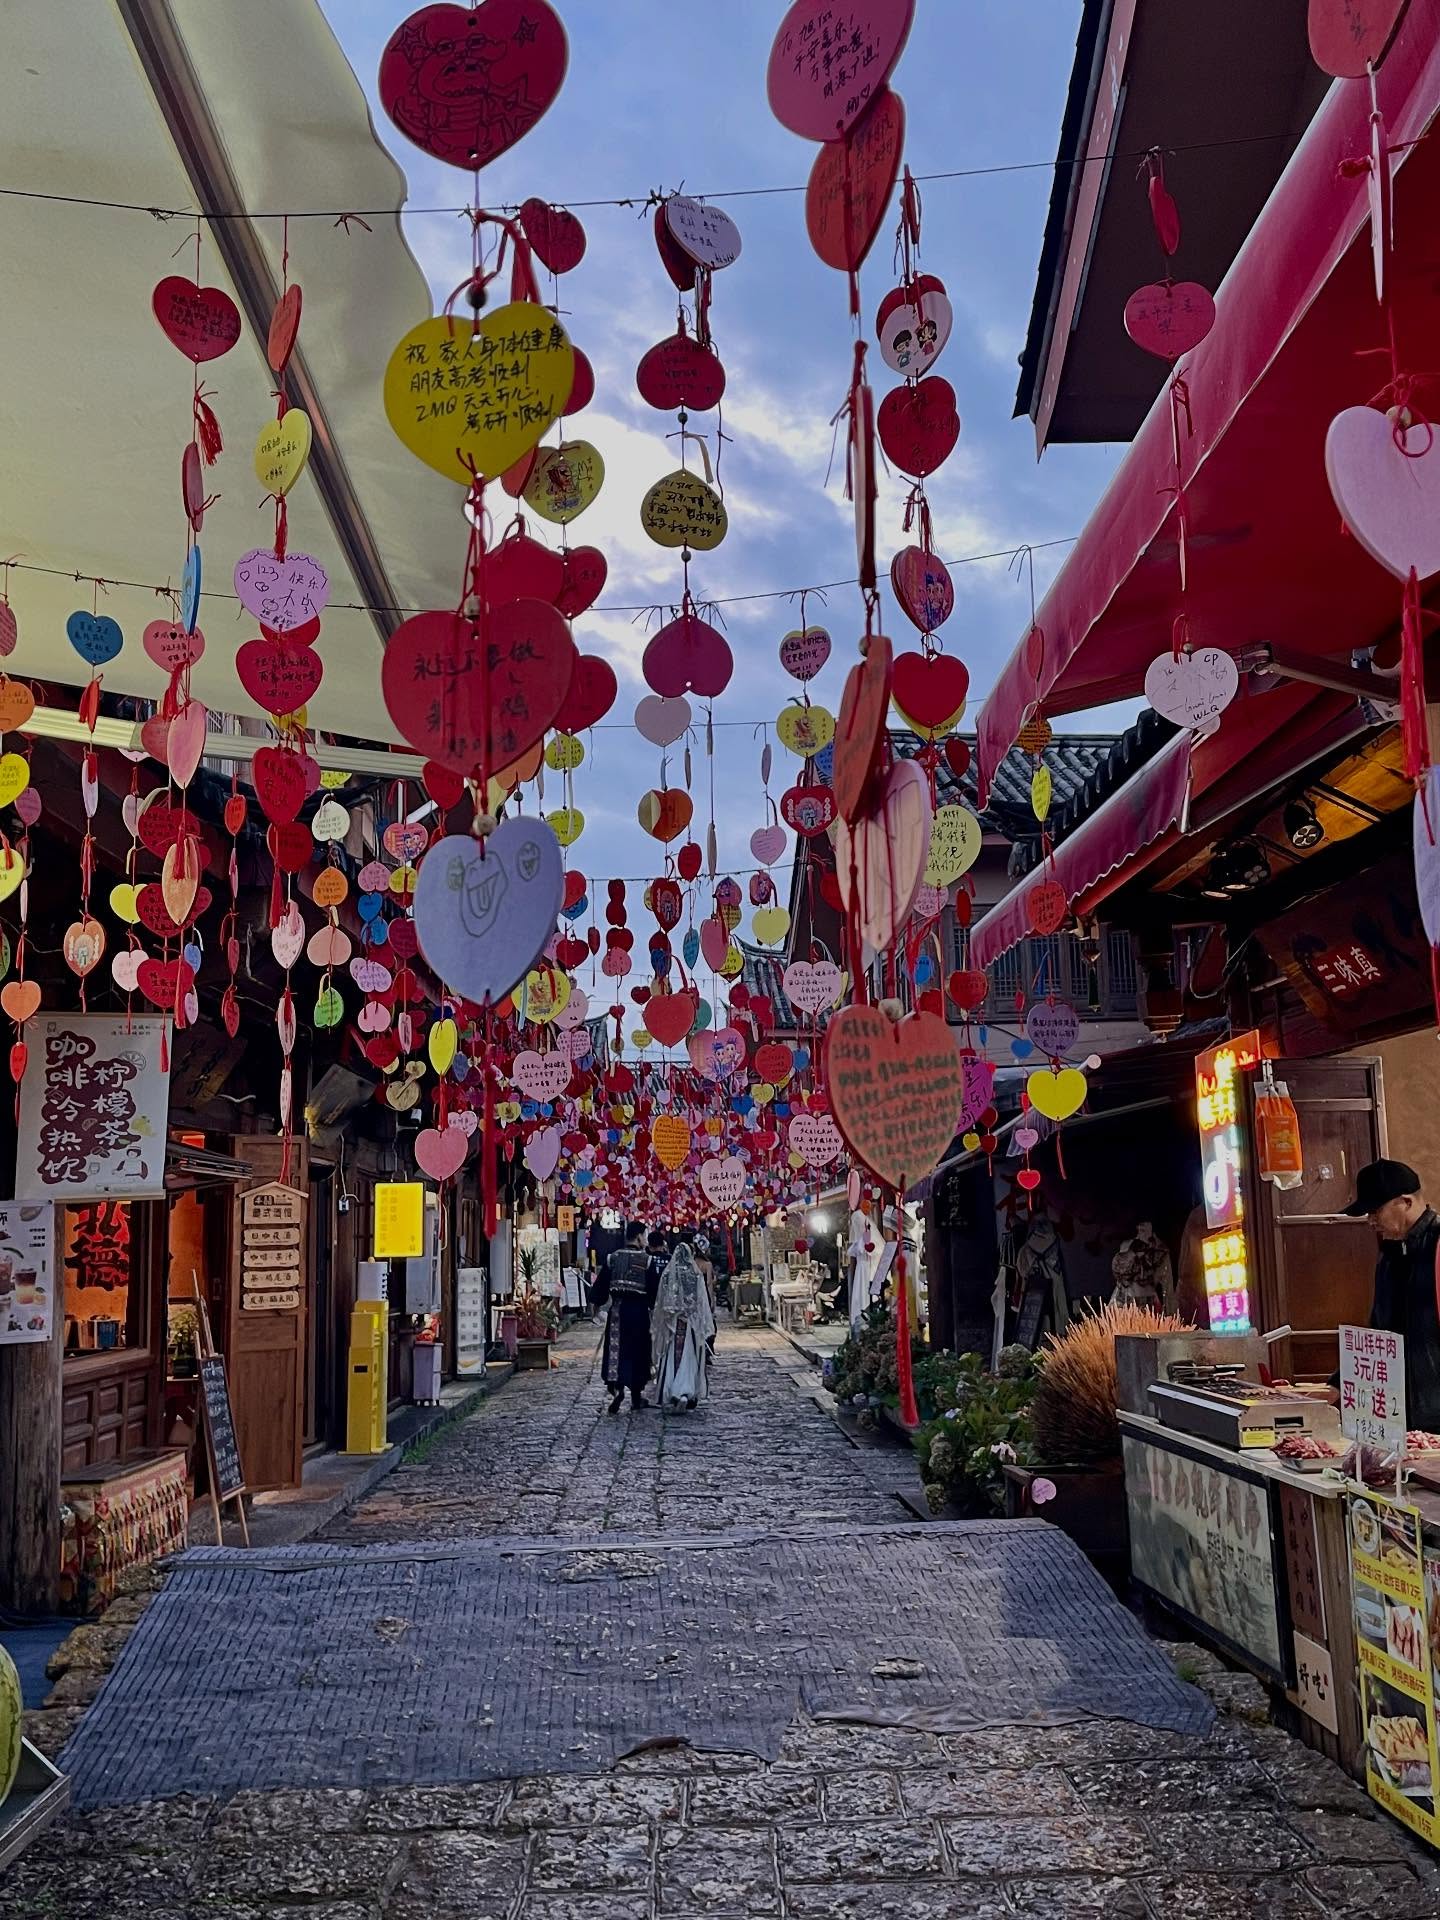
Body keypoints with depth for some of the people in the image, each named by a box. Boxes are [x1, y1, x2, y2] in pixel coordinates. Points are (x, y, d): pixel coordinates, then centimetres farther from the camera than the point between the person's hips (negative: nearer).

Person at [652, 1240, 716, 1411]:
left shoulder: (668, 1274, -4)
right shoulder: (696, 1275, -4)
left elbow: (660, 1301, 1)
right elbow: (703, 1301, -2)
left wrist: (657, 1325, 10)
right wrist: (705, 1325, 5)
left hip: (672, 1321, 0)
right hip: (692, 1321, 0)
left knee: (673, 1357, 6)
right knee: (690, 1357, 7)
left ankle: (673, 1392, 0)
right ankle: (689, 1393, 1)